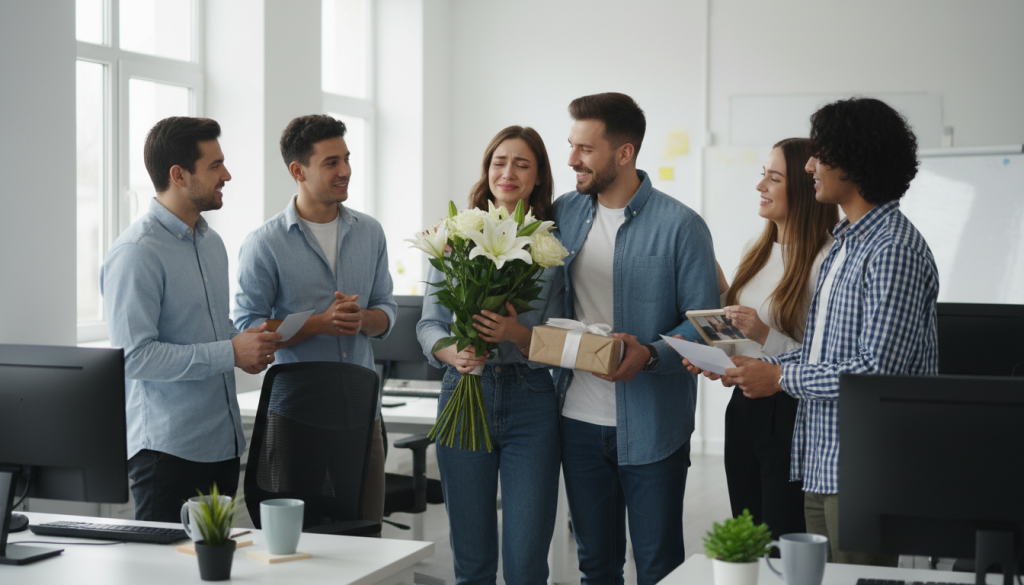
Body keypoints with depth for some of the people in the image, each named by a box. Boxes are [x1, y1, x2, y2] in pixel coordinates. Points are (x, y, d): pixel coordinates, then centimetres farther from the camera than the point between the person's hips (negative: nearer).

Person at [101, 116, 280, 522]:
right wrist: (230, 353, -20)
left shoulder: (211, 242, 15)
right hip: (168, 452, -8)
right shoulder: (136, 253, -14)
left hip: (223, 443, 8)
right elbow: (135, 356, -22)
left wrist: (247, 345, 4)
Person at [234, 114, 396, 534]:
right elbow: (248, 327, -7)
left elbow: (386, 310, 14)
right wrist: (321, 323, -17)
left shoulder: (369, 233, 10)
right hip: (297, 412, -4)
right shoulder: (265, 244, -5)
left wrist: (362, 319, -10)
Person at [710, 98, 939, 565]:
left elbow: (880, 369, -23)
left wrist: (782, 377, -15)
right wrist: (755, 367, 6)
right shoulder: (843, 243, 16)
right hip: (823, 465, 9)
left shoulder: (893, 249, -17)